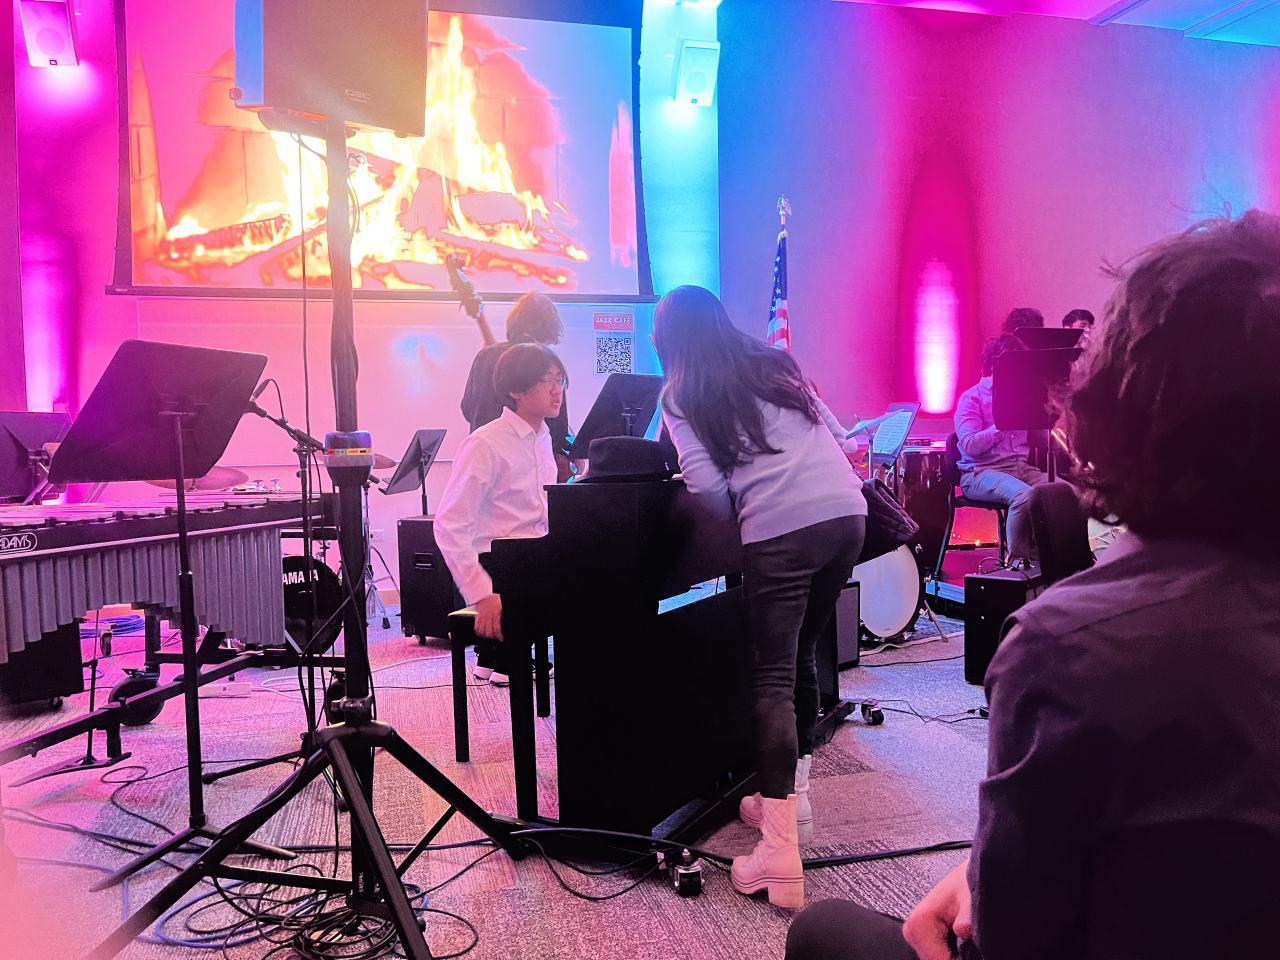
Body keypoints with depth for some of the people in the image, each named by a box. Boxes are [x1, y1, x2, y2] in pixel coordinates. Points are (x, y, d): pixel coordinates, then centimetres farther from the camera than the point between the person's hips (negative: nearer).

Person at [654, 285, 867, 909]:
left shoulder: (679, 395, 8)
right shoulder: (777, 363, 23)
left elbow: (706, 484, -2)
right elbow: (835, 433, 26)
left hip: (780, 529, -6)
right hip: (847, 511, 6)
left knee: (773, 676, -2)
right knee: (803, 655, 19)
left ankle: (780, 852, -7)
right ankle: (792, 796, 33)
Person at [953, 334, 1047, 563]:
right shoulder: (972, 398, 0)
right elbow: (970, 445, -15)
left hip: (1022, 467, 6)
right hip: (982, 472, -6)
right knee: (1024, 496, -36)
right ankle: (1017, 560, -20)